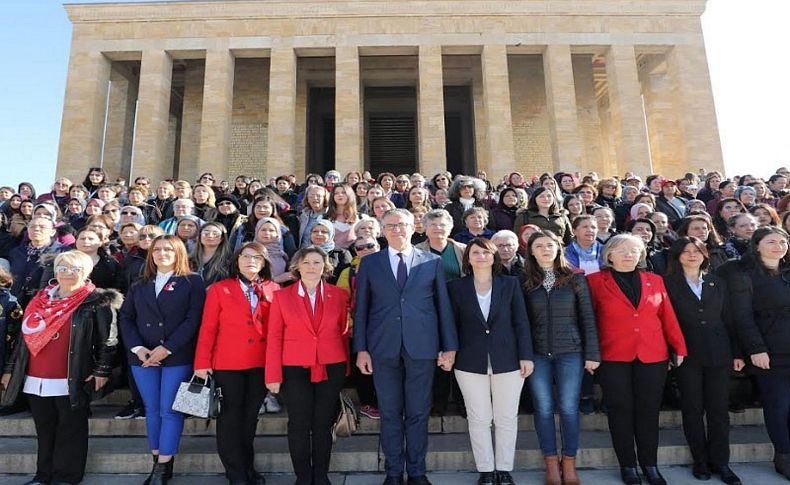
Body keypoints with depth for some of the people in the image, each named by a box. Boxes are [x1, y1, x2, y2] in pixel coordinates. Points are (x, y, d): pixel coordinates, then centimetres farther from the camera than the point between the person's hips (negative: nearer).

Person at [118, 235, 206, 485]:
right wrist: (137, 348, -7)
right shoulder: (139, 286, 14)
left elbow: (193, 319, -9)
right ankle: (157, 461, 22)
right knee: (152, 410, 11)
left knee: (170, 410, -1)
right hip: (143, 357, 4)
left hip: (177, 356, -4)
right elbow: (125, 317, 8)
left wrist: (166, 349, -14)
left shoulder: (192, 282, -1)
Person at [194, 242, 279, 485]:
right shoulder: (219, 289, -1)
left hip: (261, 363, 2)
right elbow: (208, 328, -4)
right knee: (231, 416, 7)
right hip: (228, 363, -2)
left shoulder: (273, 290, 3)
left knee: (251, 415, 15)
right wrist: (202, 363, -7)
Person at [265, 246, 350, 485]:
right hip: (295, 369, -1)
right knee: (299, 424, 6)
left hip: (331, 368, 1)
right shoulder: (282, 296, 0)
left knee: (323, 424, 9)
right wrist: (273, 375, -5)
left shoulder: (339, 295, 2)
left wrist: (345, 368, 7)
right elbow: (274, 337, -1)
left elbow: (344, 333, 6)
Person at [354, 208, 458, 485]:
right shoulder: (369, 263, 7)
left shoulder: (432, 262, 6)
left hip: (421, 347, 0)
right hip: (384, 347, 0)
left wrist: (449, 347, 1)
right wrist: (361, 348, -1)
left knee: (418, 413, 9)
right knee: (390, 413, 10)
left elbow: (443, 305, 5)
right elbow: (361, 308, 5)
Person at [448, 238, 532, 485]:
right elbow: (452, 324, 4)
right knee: (479, 419, 8)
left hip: (508, 360, 1)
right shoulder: (456, 287, 1)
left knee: (507, 418, 10)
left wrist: (526, 355, -3)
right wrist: (450, 353, -1)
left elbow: (521, 322, 1)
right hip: (470, 362, 0)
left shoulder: (510, 283, 1)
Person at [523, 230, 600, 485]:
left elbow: (587, 318, 2)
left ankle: (569, 464, 20)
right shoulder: (526, 282, 2)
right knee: (543, 408, 6)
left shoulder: (575, 278, 2)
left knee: (569, 408, 3)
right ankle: (551, 464, 20)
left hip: (570, 351, -1)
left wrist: (592, 353, -2)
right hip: (537, 353, 1)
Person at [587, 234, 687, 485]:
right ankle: (627, 465, 19)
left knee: (649, 411, 10)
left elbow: (668, 317, 8)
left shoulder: (655, 280, 9)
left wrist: (679, 348, 4)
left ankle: (650, 464, 24)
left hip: (653, 356, 3)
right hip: (613, 357, -2)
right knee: (621, 411, 5)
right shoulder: (596, 281, 0)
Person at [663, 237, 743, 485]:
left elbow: (729, 319, 11)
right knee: (693, 409, 6)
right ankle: (700, 461, 18)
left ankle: (720, 462, 18)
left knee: (719, 409, 6)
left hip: (718, 354, 3)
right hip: (687, 355, -3)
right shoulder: (669, 283, 0)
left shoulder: (718, 283, 11)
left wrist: (737, 353, 7)